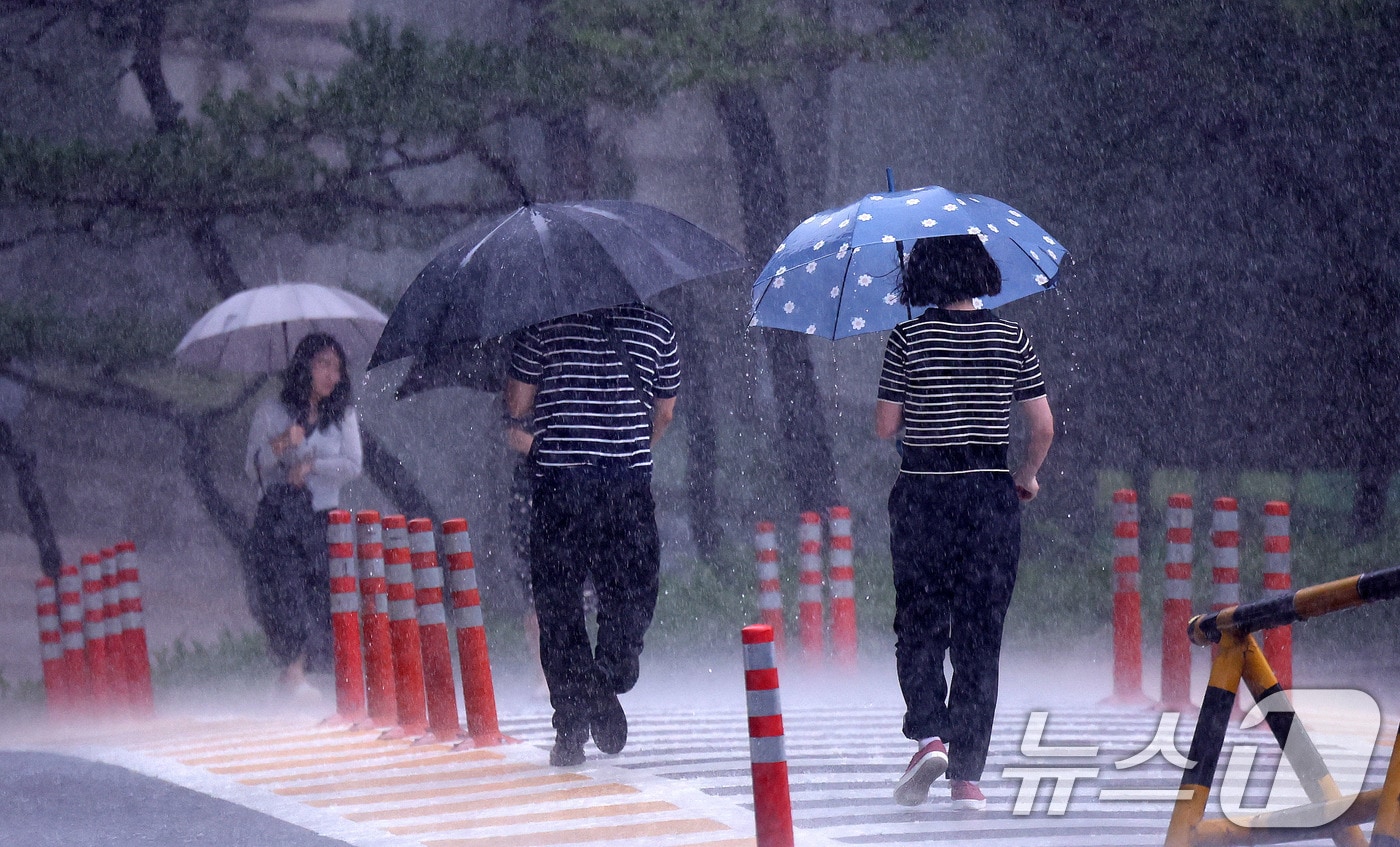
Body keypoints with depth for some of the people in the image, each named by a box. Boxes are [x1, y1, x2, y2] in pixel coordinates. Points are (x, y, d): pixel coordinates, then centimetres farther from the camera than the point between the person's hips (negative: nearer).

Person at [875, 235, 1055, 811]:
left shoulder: (908, 339, -5)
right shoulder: (1011, 339, 1)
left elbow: (885, 427, -1)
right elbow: (1043, 427, 2)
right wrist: (1027, 476, 19)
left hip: (924, 495, -2)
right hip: (992, 498, 2)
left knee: (919, 624, 11)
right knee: (980, 635, 6)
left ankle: (929, 734, -13)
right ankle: (968, 774, 3)